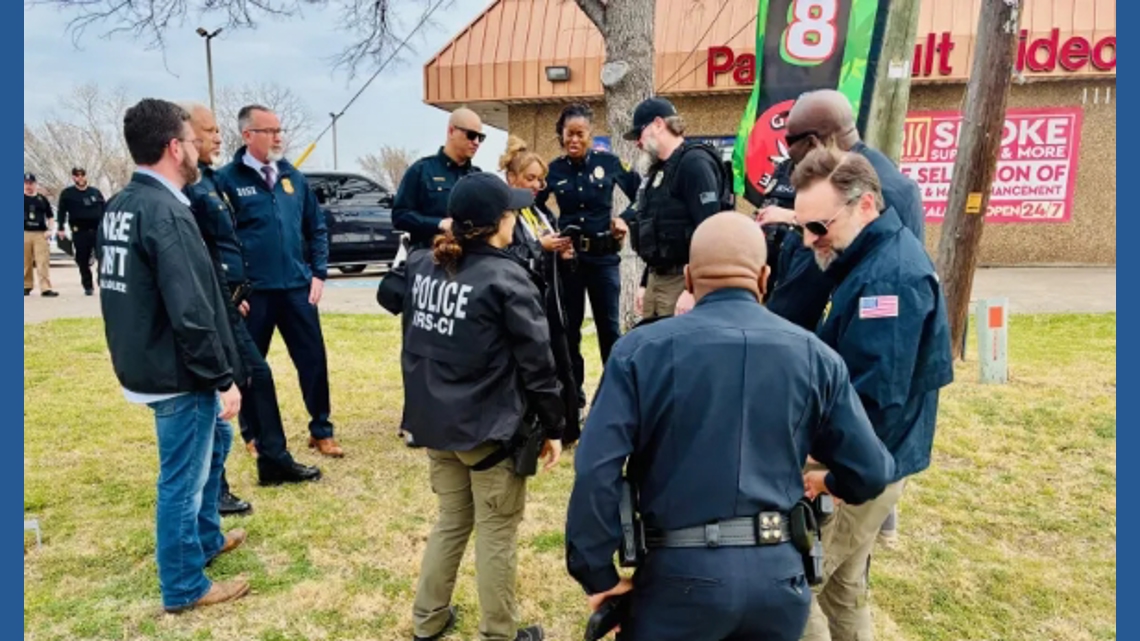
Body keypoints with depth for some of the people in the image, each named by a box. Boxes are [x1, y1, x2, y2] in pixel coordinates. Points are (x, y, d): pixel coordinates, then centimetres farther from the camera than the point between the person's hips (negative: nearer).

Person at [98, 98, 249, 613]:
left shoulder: (120, 206, 8)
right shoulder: (166, 213, -24)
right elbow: (190, 312, -28)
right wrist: (224, 378, -19)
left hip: (146, 360, 10)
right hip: (176, 372, -10)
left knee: (216, 436, 27)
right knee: (183, 478, 4)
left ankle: (207, 538, 42)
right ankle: (184, 588, 22)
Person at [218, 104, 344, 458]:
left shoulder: (294, 177, 8)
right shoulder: (228, 179, -5)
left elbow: (317, 228, 13)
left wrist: (318, 274, 4)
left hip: (297, 287, 3)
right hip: (252, 291, -3)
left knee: (314, 360, 7)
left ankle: (321, 431, 21)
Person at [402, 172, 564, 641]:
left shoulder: (422, 266, 2)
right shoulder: (506, 279, -17)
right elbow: (537, 363, -13)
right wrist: (553, 427, -2)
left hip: (435, 423, 7)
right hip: (490, 428, -6)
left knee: (451, 521, 24)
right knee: (497, 535, 10)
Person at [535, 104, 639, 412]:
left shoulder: (608, 162, -5)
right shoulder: (554, 169, -2)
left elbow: (640, 194, 6)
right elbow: (534, 208, 11)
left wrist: (626, 219, -8)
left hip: (604, 255, -1)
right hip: (567, 256, 1)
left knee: (609, 326, 7)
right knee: (569, 327, 9)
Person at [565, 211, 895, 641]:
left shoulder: (640, 351, -8)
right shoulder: (814, 356, 0)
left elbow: (595, 471, -16)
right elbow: (871, 474, 4)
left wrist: (597, 575, -4)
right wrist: (828, 485, 26)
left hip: (680, 575, -2)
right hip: (778, 575, 3)